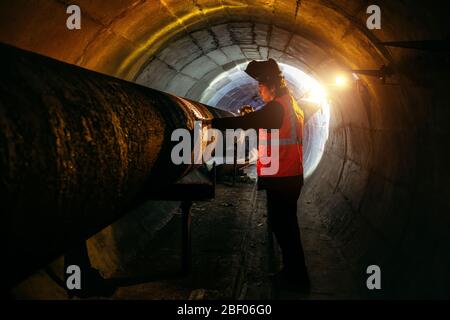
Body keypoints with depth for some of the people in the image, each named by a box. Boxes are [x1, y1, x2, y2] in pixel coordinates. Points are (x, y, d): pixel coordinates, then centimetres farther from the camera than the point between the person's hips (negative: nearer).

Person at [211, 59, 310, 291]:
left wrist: (214, 123, -14)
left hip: (282, 178, -10)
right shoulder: (289, 106, 14)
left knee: (282, 224, -1)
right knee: (285, 223, 17)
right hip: (288, 175, 10)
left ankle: (297, 276, 8)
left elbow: (245, 122, -20)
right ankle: (294, 272, 27)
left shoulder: (276, 108, -16)